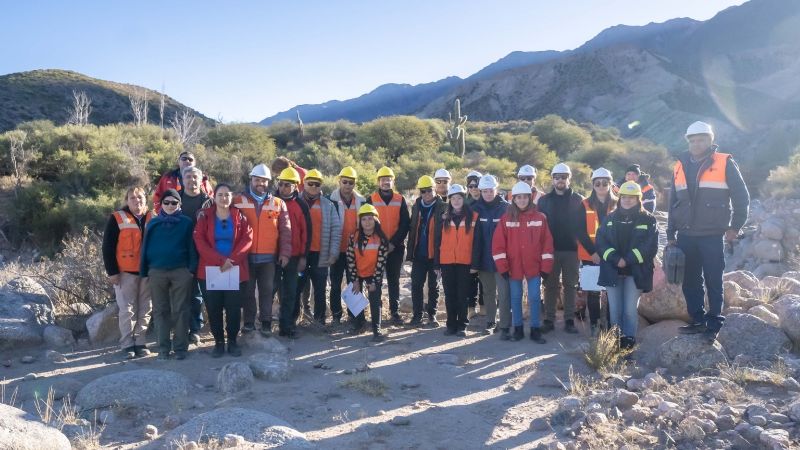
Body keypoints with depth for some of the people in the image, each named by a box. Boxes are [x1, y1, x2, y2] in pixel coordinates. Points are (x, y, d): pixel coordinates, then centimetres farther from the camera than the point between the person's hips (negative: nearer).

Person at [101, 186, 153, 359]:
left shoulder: (151, 218, 10)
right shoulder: (117, 219, 0)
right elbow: (108, 247, -3)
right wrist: (112, 271, -8)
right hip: (125, 272, -3)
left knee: (145, 310, 6)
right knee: (127, 310, -1)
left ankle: (140, 343, 16)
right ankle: (127, 345, 7)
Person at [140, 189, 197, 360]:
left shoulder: (186, 222, 3)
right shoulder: (153, 223, 8)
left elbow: (191, 247, 2)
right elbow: (146, 247, 10)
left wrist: (192, 269, -6)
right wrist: (144, 272, 5)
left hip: (181, 271, -2)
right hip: (157, 272, 2)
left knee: (180, 310, 2)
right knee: (160, 311, 6)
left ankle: (180, 347, 7)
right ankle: (163, 348, 13)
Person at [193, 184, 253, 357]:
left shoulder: (239, 216, 5)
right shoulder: (205, 216, 3)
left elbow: (247, 239, -4)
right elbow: (199, 241, -7)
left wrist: (232, 259, -16)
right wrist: (220, 260, -17)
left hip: (236, 270, 0)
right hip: (210, 270, 0)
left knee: (233, 308, 2)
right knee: (213, 308, 4)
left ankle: (232, 341, 15)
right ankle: (218, 342, 17)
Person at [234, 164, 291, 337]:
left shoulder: (278, 204, 5)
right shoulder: (239, 201, 2)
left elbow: (285, 230, 4)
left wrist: (285, 252, -2)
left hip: (269, 257, 0)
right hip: (246, 256, 0)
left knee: (267, 290, 6)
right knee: (248, 291, 9)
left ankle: (266, 323, 16)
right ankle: (248, 322, 19)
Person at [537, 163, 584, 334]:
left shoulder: (578, 200, 4)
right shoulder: (544, 200, 6)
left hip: (571, 250, -1)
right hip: (550, 249, 1)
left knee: (570, 285, 6)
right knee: (550, 285, 6)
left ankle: (569, 320, 13)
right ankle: (549, 320, 12)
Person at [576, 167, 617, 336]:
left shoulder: (617, 205, 5)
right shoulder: (585, 205, 2)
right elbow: (581, 232, -2)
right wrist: (593, 252, -12)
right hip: (590, 256, 0)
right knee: (593, 291, 5)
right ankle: (594, 324, 14)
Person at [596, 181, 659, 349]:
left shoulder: (648, 220, 3)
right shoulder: (610, 218, 11)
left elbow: (650, 246, -7)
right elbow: (601, 241, 2)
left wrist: (628, 260, -16)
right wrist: (615, 259, -14)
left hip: (636, 272, -2)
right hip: (612, 270, 2)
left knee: (630, 309, -4)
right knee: (615, 309, 4)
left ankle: (628, 339, 6)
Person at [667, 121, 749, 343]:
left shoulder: (725, 163, -3)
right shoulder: (680, 166, 10)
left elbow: (741, 197, 0)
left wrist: (735, 226, -3)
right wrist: (671, 233, 12)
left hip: (712, 236, -4)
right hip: (686, 236, 4)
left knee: (713, 282, 1)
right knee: (690, 282, 8)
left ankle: (714, 324, 10)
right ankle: (698, 320, 19)